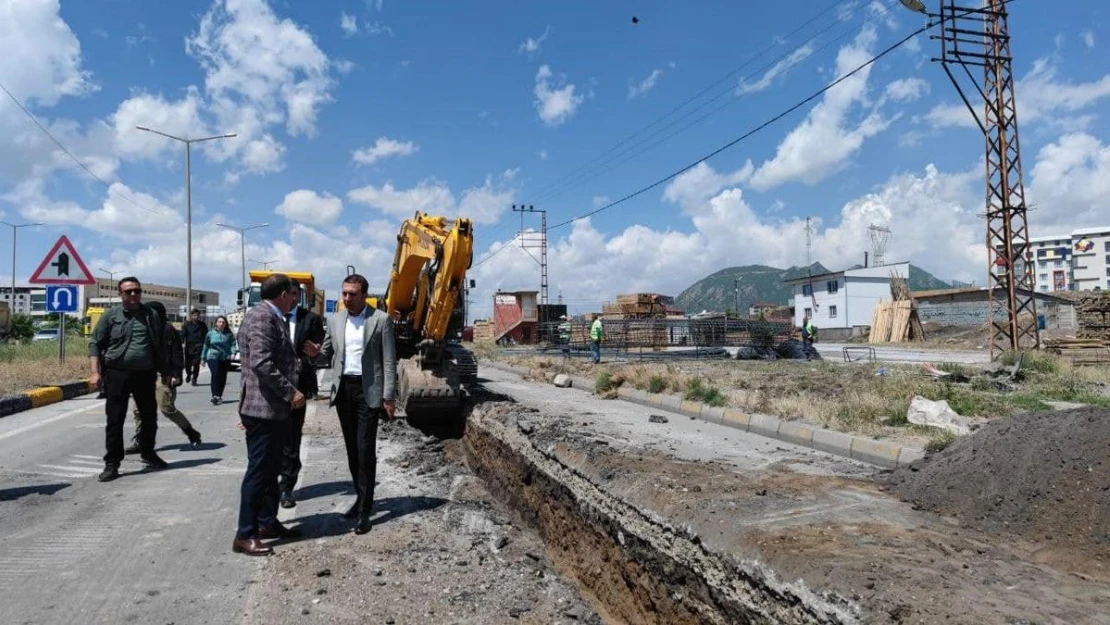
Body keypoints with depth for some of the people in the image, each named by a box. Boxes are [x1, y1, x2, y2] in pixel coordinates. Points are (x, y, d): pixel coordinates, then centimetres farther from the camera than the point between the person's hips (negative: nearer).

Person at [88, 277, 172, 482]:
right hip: (117, 375, -3)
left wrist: (165, 371, 15)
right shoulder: (110, 316, 1)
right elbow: (95, 344, 0)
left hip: (145, 374, 3)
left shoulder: (151, 315, 9)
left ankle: (148, 453, 33)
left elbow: (160, 346, 15)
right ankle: (112, 463, 9)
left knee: (149, 417, 13)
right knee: (115, 421, 1)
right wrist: (95, 372, -10)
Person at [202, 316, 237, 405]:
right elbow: (206, 346, 11)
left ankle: (219, 396, 19)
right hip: (213, 357, -2)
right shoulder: (211, 333, 5)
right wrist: (203, 358, 13)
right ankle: (214, 396, -21)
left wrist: (234, 351, -19)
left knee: (223, 377, 6)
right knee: (215, 375, -17)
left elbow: (232, 345, 2)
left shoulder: (229, 334, 6)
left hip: (225, 358, 2)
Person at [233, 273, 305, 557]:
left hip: (273, 408, 10)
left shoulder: (273, 318, 16)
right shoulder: (261, 317, -16)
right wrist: (291, 392, -21)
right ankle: (245, 535, 4)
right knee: (258, 470, -4)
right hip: (262, 408, -10)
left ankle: (267, 522, 28)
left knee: (271, 469, 17)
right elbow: (261, 363, -25)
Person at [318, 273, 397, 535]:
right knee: (352, 448, 13)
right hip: (344, 390, 5)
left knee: (366, 450, -6)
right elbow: (327, 353, 15)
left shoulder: (381, 320, -6)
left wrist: (389, 397, -11)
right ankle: (361, 497, 27)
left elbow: (389, 361, -7)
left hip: (368, 391, -5)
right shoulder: (335, 320, 9)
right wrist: (314, 352, -9)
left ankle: (365, 510, -2)